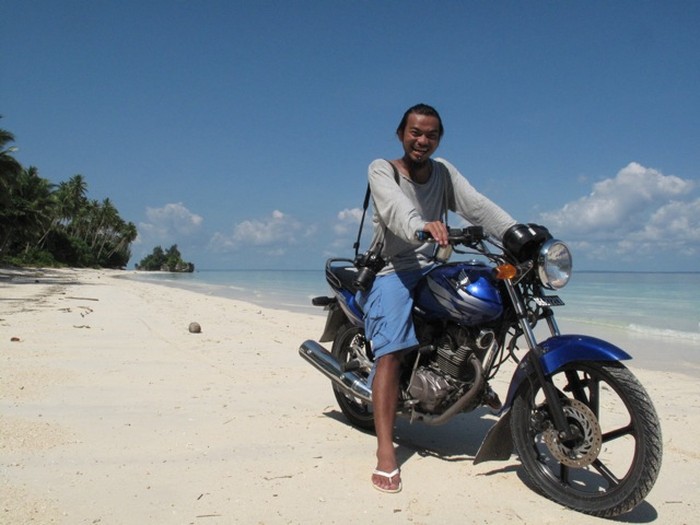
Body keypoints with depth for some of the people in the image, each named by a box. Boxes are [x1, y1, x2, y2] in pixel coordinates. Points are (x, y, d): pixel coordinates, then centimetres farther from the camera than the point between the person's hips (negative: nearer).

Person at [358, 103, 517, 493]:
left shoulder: (445, 172, 12)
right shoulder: (381, 170, -4)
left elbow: (478, 206, -3)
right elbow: (396, 206, -26)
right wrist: (420, 226, -49)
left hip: (431, 268, 5)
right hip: (390, 271, -5)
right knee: (392, 351, -20)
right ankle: (386, 451, -20)